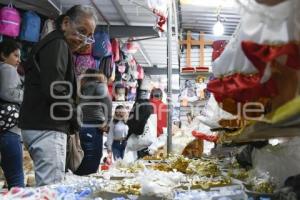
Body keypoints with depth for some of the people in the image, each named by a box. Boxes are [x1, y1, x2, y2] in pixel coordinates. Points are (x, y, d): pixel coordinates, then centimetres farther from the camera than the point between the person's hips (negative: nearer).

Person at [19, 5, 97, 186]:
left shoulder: (52, 44, 23)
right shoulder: (58, 44, -9)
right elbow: (55, 91, -21)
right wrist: (76, 118, -7)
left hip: (41, 125, 11)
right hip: (46, 128, -11)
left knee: (47, 187, 13)